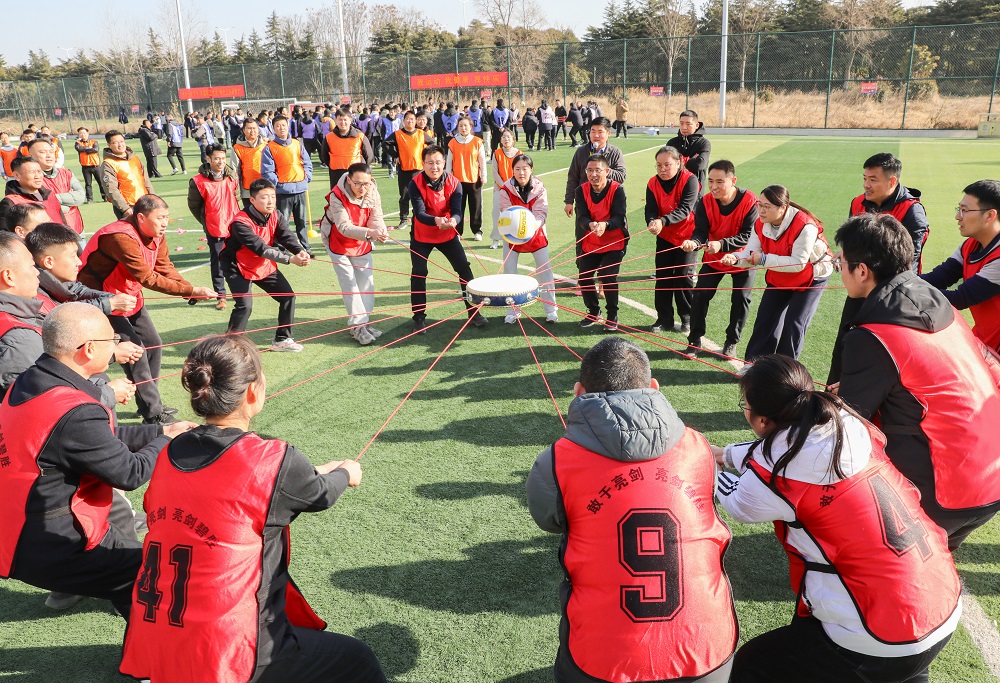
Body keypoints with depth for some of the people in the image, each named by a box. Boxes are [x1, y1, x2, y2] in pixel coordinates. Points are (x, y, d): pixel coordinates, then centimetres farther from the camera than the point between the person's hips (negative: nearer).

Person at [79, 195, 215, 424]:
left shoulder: (156, 234, -3)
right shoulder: (122, 237, -31)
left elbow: (165, 268, -4)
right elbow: (148, 278, -33)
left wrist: (191, 290, -22)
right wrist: (192, 291, -35)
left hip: (130, 297, 9)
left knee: (153, 345, 11)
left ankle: (152, 404, 26)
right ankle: (154, 415, -6)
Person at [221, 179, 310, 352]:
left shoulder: (276, 216, -8)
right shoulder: (241, 222, -29)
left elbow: (287, 236, -22)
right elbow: (261, 248, -38)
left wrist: (301, 251, -45)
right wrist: (290, 259, -46)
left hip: (265, 266, 7)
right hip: (239, 268, -7)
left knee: (288, 295, 6)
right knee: (244, 305, -21)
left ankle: (282, 339, 22)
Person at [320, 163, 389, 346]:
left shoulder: (373, 194, -16)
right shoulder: (337, 196, -30)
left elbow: (376, 219, -20)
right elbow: (344, 227, -37)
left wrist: (381, 232, -44)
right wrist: (369, 233, -53)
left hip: (362, 244, 5)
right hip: (338, 243, -5)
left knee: (367, 282, 7)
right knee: (350, 284, -8)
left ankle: (365, 322, 19)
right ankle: (358, 326, -2)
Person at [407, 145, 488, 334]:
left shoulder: (454, 183, -13)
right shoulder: (416, 184, -20)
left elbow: (458, 211, -21)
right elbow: (419, 213, -29)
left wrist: (453, 220, -45)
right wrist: (436, 220, -50)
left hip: (448, 235, 2)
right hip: (421, 236, -2)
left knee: (464, 269, 1)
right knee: (418, 274, -6)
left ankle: (474, 311, 15)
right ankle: (419, 318, 7)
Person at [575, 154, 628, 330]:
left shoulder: (617, 189, -13)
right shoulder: (582, 190, -5)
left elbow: (619, 217, -21)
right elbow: (581, 217, -14)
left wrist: (604, 225, -42)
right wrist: (590, 225, -38)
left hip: (614, 244, -4)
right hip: (589, 244, 4)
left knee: (608, 278, -14)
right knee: (584, 278, 3)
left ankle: (612, 317, 7)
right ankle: (593, 312, 27)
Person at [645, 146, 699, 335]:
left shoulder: (689, 180, -18)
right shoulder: (653, 183, -6)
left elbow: (685, 209, -30)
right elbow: (651, 209, -15)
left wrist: (663, 221, -45)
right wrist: (652, 222, -39)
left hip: (686, 236, -4)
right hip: (665, 236, 4)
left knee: (683, 276, -3)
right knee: (662, 276, 4)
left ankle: (687, 319, 12)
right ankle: (664, 319, 14)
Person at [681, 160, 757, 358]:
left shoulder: (749, 201, -25)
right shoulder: (705, 202, -16)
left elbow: (748, 236, -28)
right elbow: (700, 231, -19)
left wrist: (721, 244, -42)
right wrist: (693, 242, -43)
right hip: (713, 259, 2)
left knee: (740, 301, 5)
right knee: (700, 296, -4)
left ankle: (732, 342, 24)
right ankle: (694, 341, 9)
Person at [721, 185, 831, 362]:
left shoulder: (804, 226, -35)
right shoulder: (760, 224, -14)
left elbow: (798, 263, -36)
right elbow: (751, 253, -20)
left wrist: (764, 259, -40)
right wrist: (735, 258, -42)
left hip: (811, 278, -6)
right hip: (779, 279, 6)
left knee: (793, 323, -8)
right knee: (765, 319, 4)